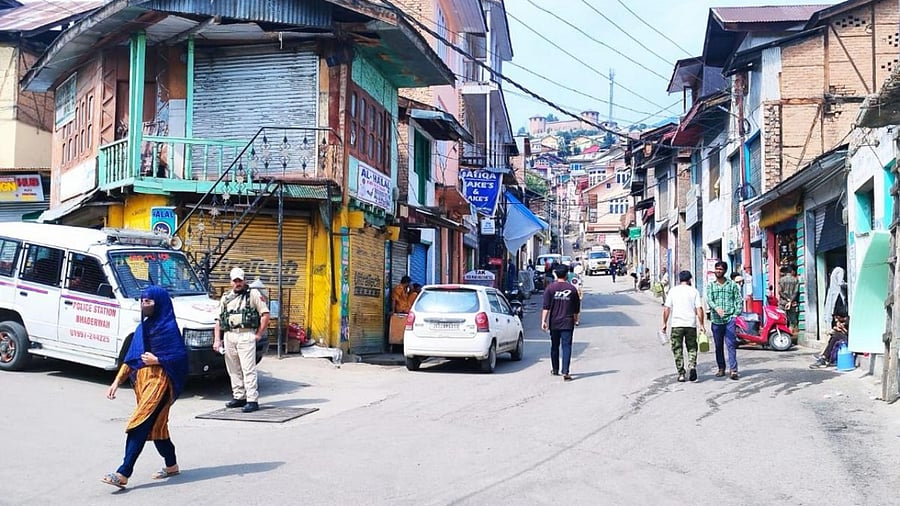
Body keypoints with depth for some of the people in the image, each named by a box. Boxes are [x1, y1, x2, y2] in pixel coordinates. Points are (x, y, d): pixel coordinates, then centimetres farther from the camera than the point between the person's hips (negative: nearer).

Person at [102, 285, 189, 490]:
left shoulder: (168, 327, -8)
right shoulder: (143, 327, 15)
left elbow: (181, 356, -12)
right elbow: (131, 357, 15)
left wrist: (157, 360, -17)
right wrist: (117, 381, 8)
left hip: (159, 381, -8)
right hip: (142, 380, 8)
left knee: (139, 425, -14)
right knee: (156, 426, 13)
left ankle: (123, 474, -17)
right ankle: (171, 465, 28)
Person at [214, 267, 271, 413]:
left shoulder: (253, 294, 4)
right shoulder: (225, 297, 18)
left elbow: (265, 314, -1)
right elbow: (218, 320, 17)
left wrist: (259, 334, -5)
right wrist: (217, 340, 8)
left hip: (246, 336, -5)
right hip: (229, 336, 6)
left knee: (248, 369, -10)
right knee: (233, 370, 10)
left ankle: (252, 400, -12)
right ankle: (239, 397, 20)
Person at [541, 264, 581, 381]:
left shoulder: (550, 288, -3)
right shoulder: (572, 289, 0)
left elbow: (546, 307, -9)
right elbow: (577, 308, 9)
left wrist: (543, 321, -8)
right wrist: (576, 319, 23)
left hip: (554, 323, 1)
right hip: (567, 323, -1)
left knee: (554, 346, 16)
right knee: (566, 346, -4)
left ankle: (555, 369, 28)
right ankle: (565, 372, -15)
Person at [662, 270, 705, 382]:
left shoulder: (673, 290, 5)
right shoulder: (694, 291, 4)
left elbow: (666, 309, 2)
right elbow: (699, 309, -3)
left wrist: (664, 323, 8)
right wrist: (701, 324, 2)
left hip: (676, 325, 0)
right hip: (691, 324, 0)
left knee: (678, 350, 7)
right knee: (692, 348, 13)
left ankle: (681, 374, 5)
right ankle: (692, 367, -10)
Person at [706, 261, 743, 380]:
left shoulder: (732, 284, 7)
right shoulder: (710, 286, 9)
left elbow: (739, 300, 7)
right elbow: (709, 300, -5)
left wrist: (736, 314, -5)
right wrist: (716, 308, -25)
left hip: (730, 319, -2)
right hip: (716, 320, 2)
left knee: (731, 345, -11)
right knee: (719, 346, 9)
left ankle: (733, 370, -14)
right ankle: (721, 368, 20)